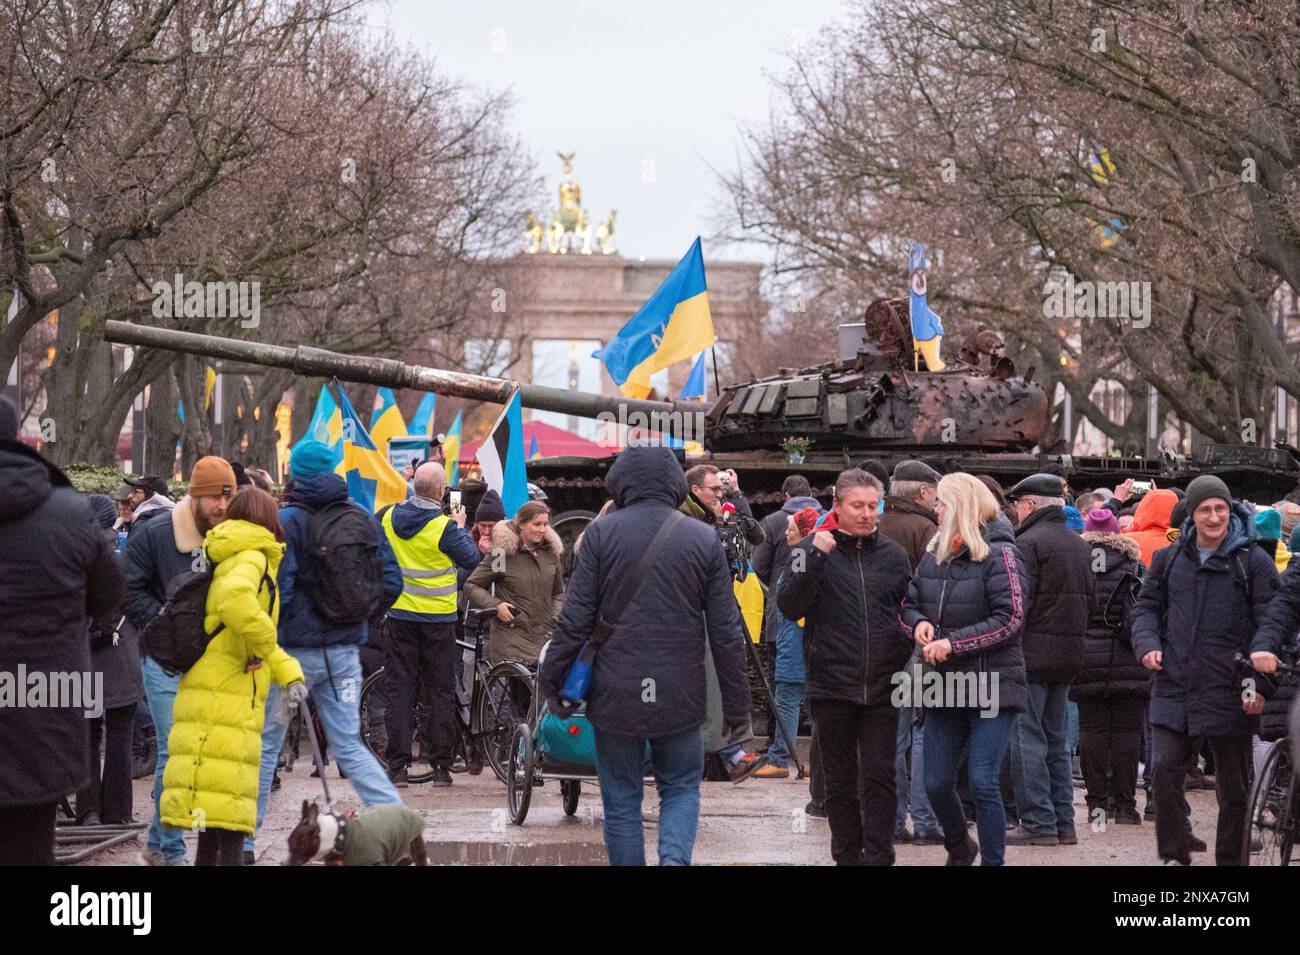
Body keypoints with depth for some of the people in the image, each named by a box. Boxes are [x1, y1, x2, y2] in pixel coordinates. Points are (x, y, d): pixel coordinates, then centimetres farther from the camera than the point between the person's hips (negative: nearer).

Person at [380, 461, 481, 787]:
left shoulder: (389, 517, -2)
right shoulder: (444, 527, -17)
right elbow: (471, 559, -6)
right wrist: (460, 528, 7)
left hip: (399, 614, 3)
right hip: (438, 618, -3)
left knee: (400, 688, 6)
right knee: (440, 690, 6)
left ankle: (398, 767, 2)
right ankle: (441, 767, 6)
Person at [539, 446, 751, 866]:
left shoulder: (601, 533, -4)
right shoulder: (705, 540, 0)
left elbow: (575, 620, -7)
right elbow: (725, 633, 1)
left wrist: (551, 683, 4)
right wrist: (737, 707, 8)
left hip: (615, 695, -1)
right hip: (680, 700, 1)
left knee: (621, 803, 10)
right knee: (681, 790, 15)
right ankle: (675, 857, -9)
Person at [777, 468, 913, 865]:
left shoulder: (893, 555, 8)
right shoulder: (814, 548, 0)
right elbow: (789, 607, -10)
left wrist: (906, 661, 6)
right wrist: (813, 559, -21)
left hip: (882, 689, 1)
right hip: (832, 686, -1)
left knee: (879, 778, -1)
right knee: (840, 781, 8)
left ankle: (879, 858, -1)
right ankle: (847, 857, 16)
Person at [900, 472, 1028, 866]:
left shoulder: (999, 553, -9)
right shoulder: (934, 554, 11)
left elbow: (1010, 619, -15)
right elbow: (909, 605, 18)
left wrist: (953, 642, -19)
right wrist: (919, 623, -6)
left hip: (992, 685, -6)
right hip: (946, 686, 6)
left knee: (983, 782, -10)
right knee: (936, 784, 10)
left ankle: (992, 861, 1)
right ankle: (959, 848, 36)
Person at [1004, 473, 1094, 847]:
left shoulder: (1029, 542, -11)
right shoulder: (1079, 545, 15)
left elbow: (1016, 603, -17)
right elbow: (1089, 597, 18)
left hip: (1033, 652, -8)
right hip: (1069, 654, 8)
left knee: (1027, 739, -5)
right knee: (1056, 739, 14)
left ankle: (1038, 823, -8)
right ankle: (1063, 822, 13)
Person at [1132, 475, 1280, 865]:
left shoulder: (1253, 562, -2)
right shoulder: (1168, 560, 11)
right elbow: (1147, 607, 18)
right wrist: (1147, 645, -3)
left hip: (1229, 695, -3)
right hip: (1174, 689, 3)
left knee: (1233, 789, 5)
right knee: (1164, 773, -7)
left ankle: (1230, 860, 15)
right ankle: (1174, 855, 7)